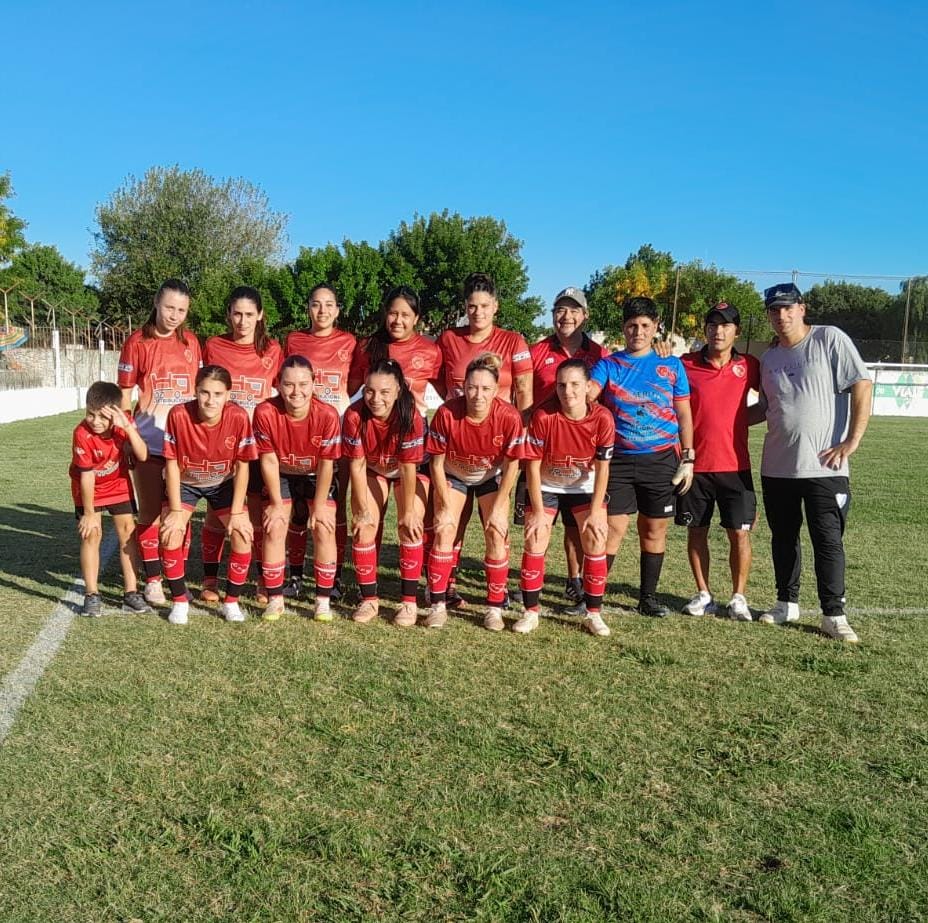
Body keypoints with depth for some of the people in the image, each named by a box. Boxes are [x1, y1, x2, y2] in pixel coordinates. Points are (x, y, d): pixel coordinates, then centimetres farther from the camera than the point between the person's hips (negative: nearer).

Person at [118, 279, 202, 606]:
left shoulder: (191, 342, 7)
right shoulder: (137, 342, -2)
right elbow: (124, 394, 1)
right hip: (149, 440, -3)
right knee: (151, 512, 5)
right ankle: (153, 581, 15)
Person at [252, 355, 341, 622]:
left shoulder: (327, 415, -29)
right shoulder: (265, 412, -27)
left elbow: (326, 464, -19)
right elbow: (269, 461, -16)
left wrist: (320, 505, -14)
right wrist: (276, 503, -11)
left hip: (317, 478, -1)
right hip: (281, 477, 1)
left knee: (324, 528, -14)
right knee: (274, 528, -12)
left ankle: (323, 600, -1)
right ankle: (275, 599, 3)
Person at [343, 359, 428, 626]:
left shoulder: (411, 418, -35)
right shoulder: (354, 416, -30)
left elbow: (408, 468, -28)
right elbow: (357, 465, -21)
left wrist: (408, 511, -21)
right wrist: (362, 510, -17)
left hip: (409, 473, -2)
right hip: (372, 471, 2)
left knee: (410, 528, -15)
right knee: (364, 528, -9)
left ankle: (409, 602, -4)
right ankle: (369, 599, 5)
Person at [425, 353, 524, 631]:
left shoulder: (509, 416, -29)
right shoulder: (446, 413, -30)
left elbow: (511, 465, -16)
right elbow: (437, 462, -17)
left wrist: (497, 507, -15)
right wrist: (445, 506, -16)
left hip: (491, 478, 0)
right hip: (453, 477, 0)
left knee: (497, 532, -12)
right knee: (445, 530, -13)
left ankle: (495, 608, 1)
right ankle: (437, 605, -2)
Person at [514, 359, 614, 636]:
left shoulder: (602, 418, -22)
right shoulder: (543, 416, -26)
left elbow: (602, 468, -14)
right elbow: (533, 466, -19)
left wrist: (595, 512, -15)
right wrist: (538, 512, -18)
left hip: (584, 487, 1)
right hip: (546, 487, -1)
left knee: (596, 542, -7)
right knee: (534, 543, -8)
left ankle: (593, 614, 7)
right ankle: (531, 612, 5)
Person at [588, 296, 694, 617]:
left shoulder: (671, 365, 8)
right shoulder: (608, 364, 5)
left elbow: (683, 414, 9)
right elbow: (587, 393, -12)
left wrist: (688, 458, 4)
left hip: (662, 459, 1)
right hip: (619, 459, -1)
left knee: (655, 529, 7)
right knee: (612, 528, -3)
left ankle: (648, 596, 20)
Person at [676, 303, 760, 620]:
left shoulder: (748, 366, 2)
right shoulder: (684, 365, -3)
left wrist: (735, 420, 2)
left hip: (735, 465, 1)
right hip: (695, 465, 0)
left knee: (740, 533, 1)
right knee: (696, 531, 8)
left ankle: (738, 597, 15)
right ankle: (703, 594, 21)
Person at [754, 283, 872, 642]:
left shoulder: (830, 339, -5)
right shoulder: (768, 359, 12)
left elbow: (861, 386, -10)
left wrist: (852, 440, -15)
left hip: (824, 466, -5)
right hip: (776, 466, 5)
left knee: (828, 541, -1)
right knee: (783, 539, 14)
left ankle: (834, 615, 8)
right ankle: (787, 603, 28)